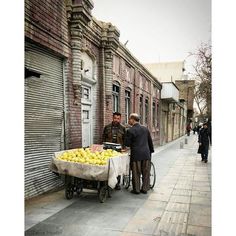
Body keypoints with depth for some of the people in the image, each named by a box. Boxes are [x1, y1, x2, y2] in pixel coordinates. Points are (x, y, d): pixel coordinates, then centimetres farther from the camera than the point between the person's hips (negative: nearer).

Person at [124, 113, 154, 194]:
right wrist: (151, 151, 23)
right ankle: (145, 188, 19)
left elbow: (127, 143, -8)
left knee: (136, 173, 6)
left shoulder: (130, 130, -10)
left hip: (136, 154, -5)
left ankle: (136, 189, 12)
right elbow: (150, 141, 12)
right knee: (146, 172, 12)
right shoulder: (145, 129, 7)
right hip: (146, 154, 5)